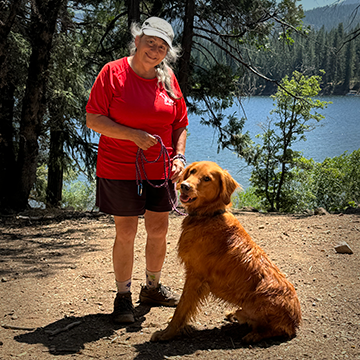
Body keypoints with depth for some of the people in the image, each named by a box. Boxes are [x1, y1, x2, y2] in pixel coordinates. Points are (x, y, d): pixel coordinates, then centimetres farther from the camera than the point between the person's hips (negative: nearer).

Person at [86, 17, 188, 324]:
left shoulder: (168, 79, 5)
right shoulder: (113, 73, -8)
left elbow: (180, 124, 14)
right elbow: (93, 119, -12)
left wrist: (179, 155, -2)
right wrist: (134, 135, -20)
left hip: (160, 169, 5)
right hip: (120, 169, -4)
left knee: (159, 230, 12)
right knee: (126, 233, 0)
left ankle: (152, 288, 33)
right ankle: (123, 297, 17)